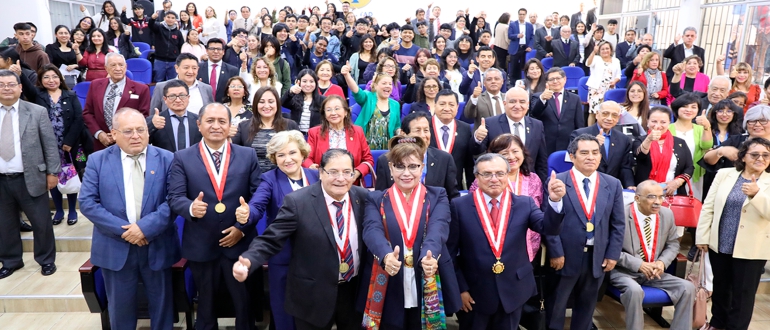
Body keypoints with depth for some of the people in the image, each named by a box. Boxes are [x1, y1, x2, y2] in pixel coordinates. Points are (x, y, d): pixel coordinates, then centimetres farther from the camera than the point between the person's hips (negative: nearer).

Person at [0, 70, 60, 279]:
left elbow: (50, 144, -2)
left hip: (30, 178, -2)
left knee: (41, 222, 7)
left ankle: (46, 260, 25)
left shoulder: (37, 112, -3)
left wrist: (52, 172, -5)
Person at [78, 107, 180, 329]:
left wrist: (145, 227, -20)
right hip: (115, 248, 1)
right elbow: (87, 202, -6)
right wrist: (123, 229, -15)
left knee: (161, 303, 13)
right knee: (120, 306, 15)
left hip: (157, 246, 0)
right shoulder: (98, 160, 0)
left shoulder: (166, 159, -3)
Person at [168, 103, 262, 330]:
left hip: (240, 243, 0)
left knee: (245, 305, 14)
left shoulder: (248, 155, 1)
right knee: (206, 305, 20)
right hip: (201, 246, 0)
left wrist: (242, 227, -11)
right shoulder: (182, 158, 0)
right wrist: (191, 207, -29)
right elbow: (174, 197, -7)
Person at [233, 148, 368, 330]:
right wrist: (248, 261, -34)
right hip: (313, 295, -3)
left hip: (355, 291, 3)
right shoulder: (297, 202, -16)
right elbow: (271, 240, -18)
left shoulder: (364, 197, -5)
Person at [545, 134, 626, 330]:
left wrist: (613, 255, 1)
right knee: (555, 306, 10)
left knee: (587, 306, 18)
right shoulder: (557, 182, -8)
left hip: (598, 258, 4)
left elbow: (618, 224, 7)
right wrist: (555, 252, -13)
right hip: (565, 256, -3)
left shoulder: (613, 185, 5)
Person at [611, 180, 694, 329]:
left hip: (654, 271, 6)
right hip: (624, 272, -6)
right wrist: (639, 264, -21)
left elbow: (673, 244, 12)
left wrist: (662, 262, -8)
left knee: (688, 288, -11)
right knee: (635, 290, -35)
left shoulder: (667, 214, 1)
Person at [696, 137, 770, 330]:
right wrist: (702, 237, 0)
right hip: (719, 244, 3)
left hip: (750, 250, -2)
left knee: (743, 293, 7)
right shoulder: (724, 174, 2)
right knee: (720, 287, 19)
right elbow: (708, 207, 3)